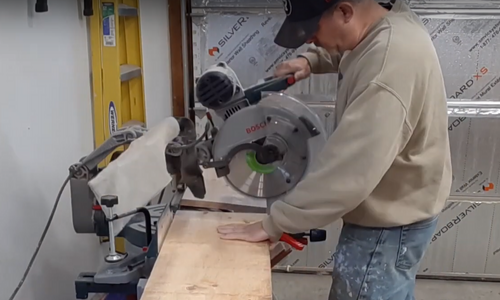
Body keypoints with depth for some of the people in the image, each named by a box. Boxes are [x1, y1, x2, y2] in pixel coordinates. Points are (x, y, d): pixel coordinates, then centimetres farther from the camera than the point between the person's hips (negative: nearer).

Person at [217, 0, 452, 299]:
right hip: (394, 209, 9)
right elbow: (343, 50, 22)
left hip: (388, 222, -9)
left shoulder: (391, 62, -33)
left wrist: (273, 224, -28)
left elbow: (351, 169, -36)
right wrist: (312, 60, 0)